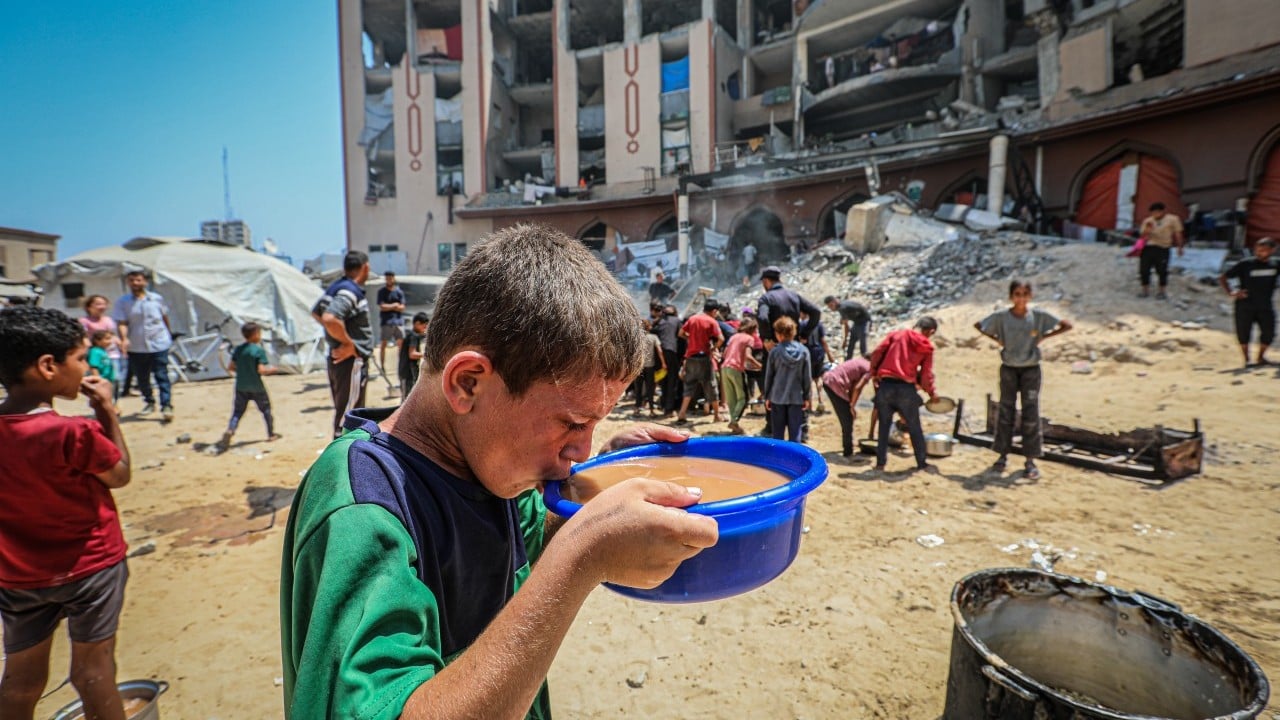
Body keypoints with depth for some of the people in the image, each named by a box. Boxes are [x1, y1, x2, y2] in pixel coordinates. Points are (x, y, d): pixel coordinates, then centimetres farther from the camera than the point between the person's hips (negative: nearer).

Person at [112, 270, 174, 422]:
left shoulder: (157, 299, 2)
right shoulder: (122, 302, -1)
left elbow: (165, 317, 15)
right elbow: (122, 323, -7)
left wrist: (169, 334, 24)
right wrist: (124, 339, -24)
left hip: (159, 343, -1)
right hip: (137, 347, 2)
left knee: (162, 376, -6)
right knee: (142, 378, 12)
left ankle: (166, 406, -8)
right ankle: (149, 402, 31)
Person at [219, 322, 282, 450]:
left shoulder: (238, 349, 4)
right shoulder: (259, 350, -13)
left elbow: (231, 368, 5)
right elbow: (261, 370, -19)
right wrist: (272, 369, -2)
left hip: (241, 387, 4)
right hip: (256, 387, -4)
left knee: (237, 412, 7)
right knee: (266, 409, 11)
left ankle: (229, 431, -15)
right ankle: (271, 434, 19)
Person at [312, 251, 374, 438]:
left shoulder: (336, 287, 11)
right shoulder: (349, 291, -18)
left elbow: (316, 312, 24)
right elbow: (329, 319, -32)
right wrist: (349, 343, -20)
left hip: (339, 359, 10)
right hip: (351, 360, -10)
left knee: (343, 410, 20)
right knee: (347, 414, -4)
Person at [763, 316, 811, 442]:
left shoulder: (774, 351, -7)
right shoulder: (803, 351, -4)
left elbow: (768, 376, -1)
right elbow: (807, 377, -1)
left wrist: (767, 397, 8)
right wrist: (807, 397, 7)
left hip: (777, 397, 0)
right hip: (797, 397, 1)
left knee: (777, 433, 10)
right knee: (795, 433, 6)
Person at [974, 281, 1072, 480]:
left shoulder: (1039, 316, -6)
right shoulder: (1001, 317, -6)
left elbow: (1067, 325, 1)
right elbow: (978, 325, 6)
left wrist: (1043, 337, -7)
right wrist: (997, 339, -2)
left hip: (1031, 369, 0)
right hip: (1008, 369, 0)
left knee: (1031, 415, 1)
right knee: (1005, 413, 6)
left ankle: (1030, 461, 10)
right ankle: (1003, 456, 18)